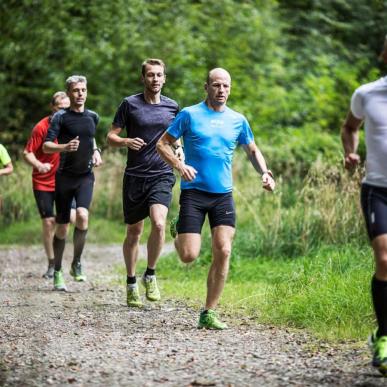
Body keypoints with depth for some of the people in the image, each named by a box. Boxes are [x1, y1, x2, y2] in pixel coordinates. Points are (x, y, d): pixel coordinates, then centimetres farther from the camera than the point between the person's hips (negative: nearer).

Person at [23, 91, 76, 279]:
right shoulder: (41, 127, -11)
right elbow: (27, 153, -9)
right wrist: (39, 165, -28)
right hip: (43, 182, -2)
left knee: (72, 217, -14)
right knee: (48, 221, -1)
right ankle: (52, 265, 11)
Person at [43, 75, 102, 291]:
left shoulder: (93, 117, 10)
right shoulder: (61, 117, -4)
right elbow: (46, 146, -12)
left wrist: (95, 151, 11)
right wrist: (65, 147, -30)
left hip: (86, 176, 2)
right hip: (65, 176, -2)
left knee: (82, 215, -21)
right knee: (62, 225, 3)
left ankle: (77, 263, -3)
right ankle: (57, 272, 18)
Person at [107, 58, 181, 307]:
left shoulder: (172, 107, 7)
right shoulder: (130, 104, 1)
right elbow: (111, 137, 2)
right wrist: (126, 141, -19)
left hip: (162, 175, 0)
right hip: (135, 175, 0)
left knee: (159, 223, -22)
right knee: (134, 231, 7)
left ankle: (150, 275, -2)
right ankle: (131, 283, 24)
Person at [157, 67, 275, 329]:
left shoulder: (237, 120, 10)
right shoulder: (190, 115, 0)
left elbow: (253, 151, 22)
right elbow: (163, 144, 2)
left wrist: (265, 173, 3)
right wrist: (179, 165, -16)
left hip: (223, 194, 3)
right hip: (193, 192, -3)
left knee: (223, 252, -9)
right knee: (189, 256, -9)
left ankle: (209, 313, 1)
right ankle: (178, 231, 28)